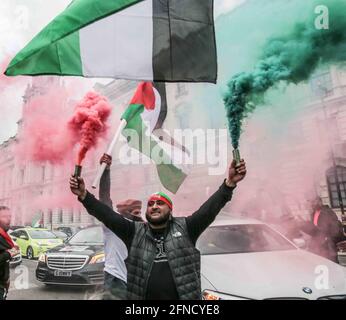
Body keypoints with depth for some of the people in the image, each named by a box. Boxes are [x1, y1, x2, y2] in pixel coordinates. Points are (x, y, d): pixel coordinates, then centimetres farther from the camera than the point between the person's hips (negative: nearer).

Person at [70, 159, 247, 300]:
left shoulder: (184, 228, 1)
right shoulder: (135, 232, 5)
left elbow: (208, 210, -10)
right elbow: (109, 216, -2)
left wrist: (229, 184, -22)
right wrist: (84, 195, -12)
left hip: (185, 296, -1)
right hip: (143, 296, 2)